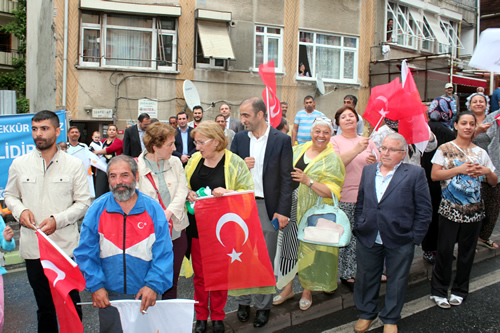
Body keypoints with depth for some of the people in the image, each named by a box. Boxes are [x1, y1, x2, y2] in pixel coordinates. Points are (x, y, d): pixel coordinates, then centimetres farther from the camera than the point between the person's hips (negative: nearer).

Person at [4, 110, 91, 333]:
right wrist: (20, 211, -6)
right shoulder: (19, 164, 5)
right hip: (32, 247, 2)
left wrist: (57, 220, -15)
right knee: (44, 306, 16)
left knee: (71, 303, 9)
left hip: (66, 246, -2)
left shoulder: (74, 165, -2)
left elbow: (83, 202, -1)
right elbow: (10, 195, 15)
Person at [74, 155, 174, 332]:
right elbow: (85, 253, 0)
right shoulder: (97, 209, -3)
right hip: (108, 295, 0)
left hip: (144, 296, 0)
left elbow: (164, 254, -6)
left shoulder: (153, 209, -6)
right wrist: (95, 285, -8)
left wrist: (154, 285, -15)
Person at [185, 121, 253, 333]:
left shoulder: (234, 163, -7)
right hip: (197, 226, 3)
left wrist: (228, 192, -22)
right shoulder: (194, 160, 5)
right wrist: (188, 193, -5)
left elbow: (248, 193, -6)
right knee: (199, 274, 10)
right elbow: (184, 185, 17)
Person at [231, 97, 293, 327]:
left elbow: (286, 178, -5)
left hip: (267, 207, -3)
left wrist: (283, 211, -10)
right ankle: (243, 302, 28)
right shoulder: (239, 139, 6)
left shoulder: (281, 140, -4)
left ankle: (263, 306, 22)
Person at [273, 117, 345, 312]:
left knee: (308, 250, 7)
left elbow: (332, 192, -15)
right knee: (289, 246, 10)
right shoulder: (299, 149, 7)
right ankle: (288, 288, 28)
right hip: (292, 209, 4)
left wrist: (309, 181, -26)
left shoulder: (332, 160, -8)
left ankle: (307, 291, 28)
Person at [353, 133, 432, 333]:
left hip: (399, 241, -3)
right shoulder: (368, 170, 8)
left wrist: (415, 237, -7)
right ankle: (366, 313, 37)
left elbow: (424, 210, -4)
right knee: (366, 278, 15)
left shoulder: (415, 173, -4)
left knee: (396, 281, 12)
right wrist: (358, 227, 6)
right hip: (368, 239, 3)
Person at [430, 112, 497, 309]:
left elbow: (493, 182, 12)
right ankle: (438, 291, 13)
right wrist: (460, 169, -18)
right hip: (450, 209, -3)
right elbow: (434, 175, -9)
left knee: (467, 251, 10)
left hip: (474, 209, 3)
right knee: (445, 250, -1)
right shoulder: (445, 149, 0)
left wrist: (487, 172, -9)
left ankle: (460, 290, 25)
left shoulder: (480, 153, 8)